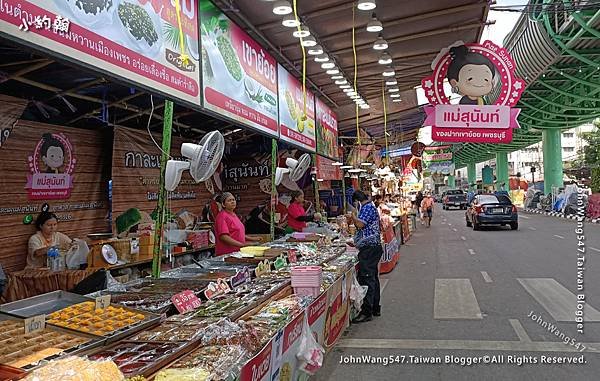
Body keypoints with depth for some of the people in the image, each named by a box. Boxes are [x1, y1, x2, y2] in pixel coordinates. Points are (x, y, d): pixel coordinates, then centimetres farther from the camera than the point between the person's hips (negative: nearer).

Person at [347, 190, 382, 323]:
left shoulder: (367, 207, -12)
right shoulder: (370, 206, 20)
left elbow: (360, 224, -23)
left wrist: (353, 216, -5)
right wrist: (353, 219, 17)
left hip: (369, 248, -11)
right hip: (373, 247, 11)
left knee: (366, 279, -10)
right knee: (373, 278, 15)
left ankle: (367, 312, -8)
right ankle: (375, 308, 24)